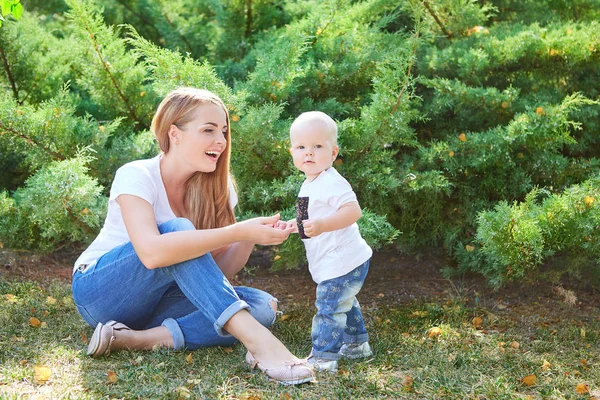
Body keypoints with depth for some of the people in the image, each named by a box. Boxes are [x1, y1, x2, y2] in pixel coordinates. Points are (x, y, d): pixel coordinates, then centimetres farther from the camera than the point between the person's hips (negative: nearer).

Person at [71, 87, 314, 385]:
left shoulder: (216, 188, -3)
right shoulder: (136, 176, -20)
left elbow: (218, 271, -6)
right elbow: (152, 252, -39)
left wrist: (248, 239, -26)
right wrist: (239, 231, -41)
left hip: (155, 299, 6)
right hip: (100, 291, -6)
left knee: (263, 305, -18)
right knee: (178, 229, -33)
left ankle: (137, 338, -28)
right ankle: (258, 340, -39)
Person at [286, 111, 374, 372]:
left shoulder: (331, 183, -22)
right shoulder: (310, 184, 12)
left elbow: (353, 211, -35)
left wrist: (321, 225, -44)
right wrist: (293, 225, 16)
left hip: (341, 262, -12)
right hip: (336, 263, 12)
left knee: (328, 307, -9)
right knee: (345, 304, 26)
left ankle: (322, 359, -2)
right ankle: (357, 345, 43)